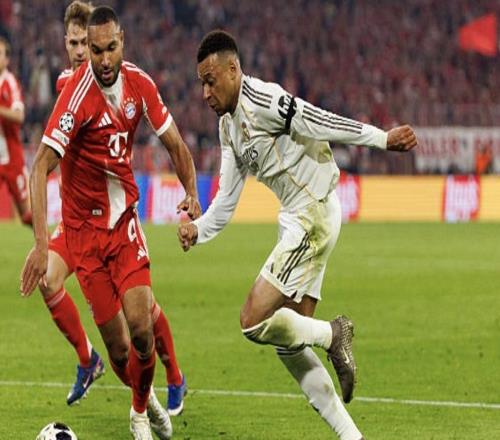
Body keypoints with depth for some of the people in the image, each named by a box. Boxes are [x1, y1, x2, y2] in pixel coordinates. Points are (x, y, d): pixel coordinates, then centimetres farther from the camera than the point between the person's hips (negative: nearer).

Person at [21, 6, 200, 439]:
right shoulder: (77, 94, -22)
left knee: (141, 328, -11)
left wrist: (191, 191, -1)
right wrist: (41, 242, -35)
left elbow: (174, 143, 12)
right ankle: (145, 404, 27)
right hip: (84, 227, -3)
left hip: (125, 218, 3)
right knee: (117, 346, -3)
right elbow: (41, 167, -27)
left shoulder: (140, 84, -5)